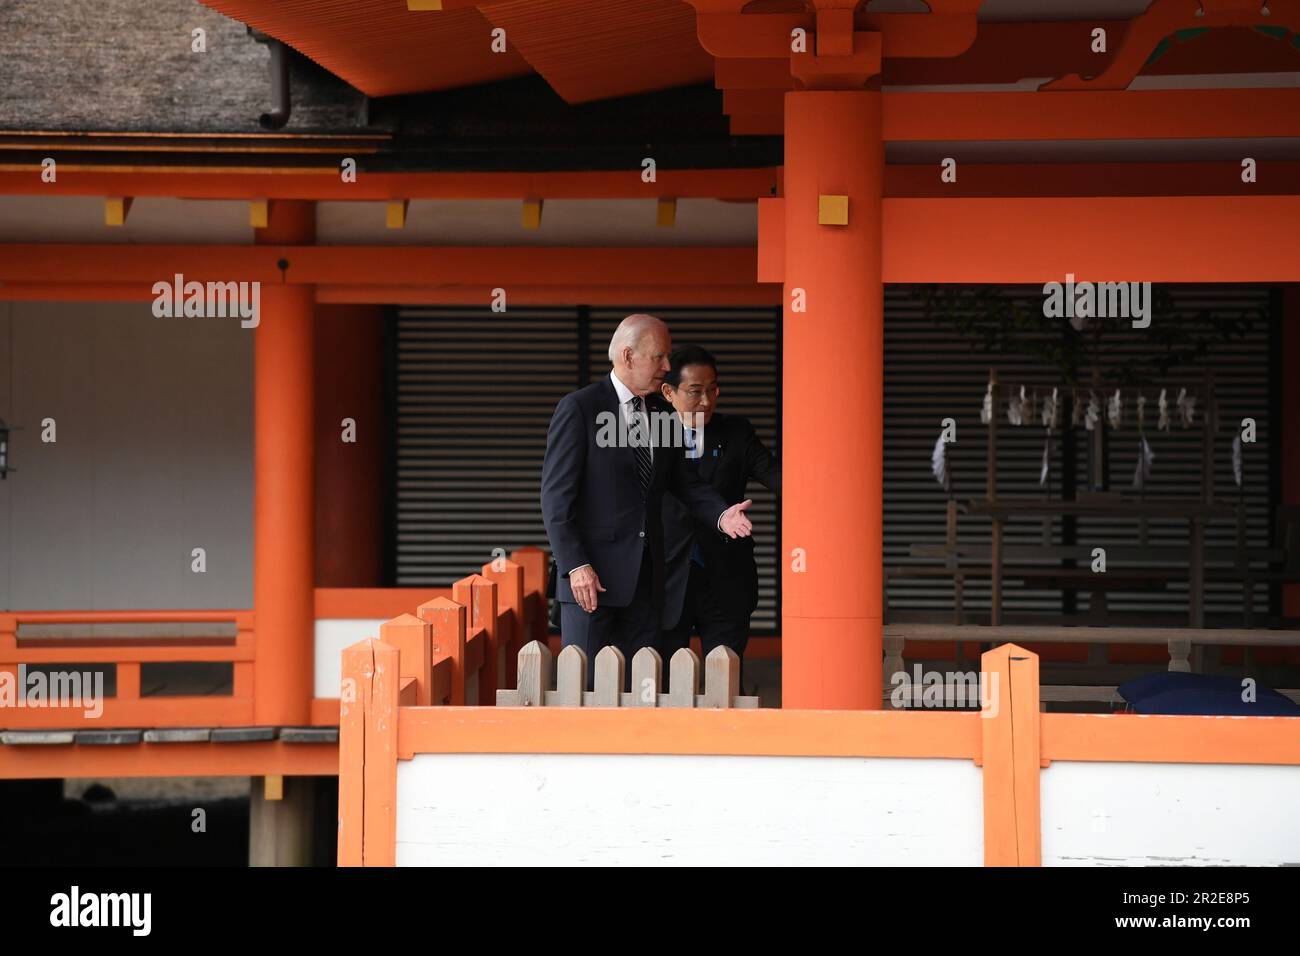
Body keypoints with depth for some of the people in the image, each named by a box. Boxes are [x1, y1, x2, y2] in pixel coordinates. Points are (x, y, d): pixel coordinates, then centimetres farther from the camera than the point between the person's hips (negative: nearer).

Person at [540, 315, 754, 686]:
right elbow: (555, 496, -10)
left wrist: (720, 515, -3)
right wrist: (576, 565, -18)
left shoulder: (662, 412, 12)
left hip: (646, 577, 6)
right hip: (593, 574, -6)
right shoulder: (578, 408, -7)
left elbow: (685, 481, 17)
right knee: (585, 685, -4)